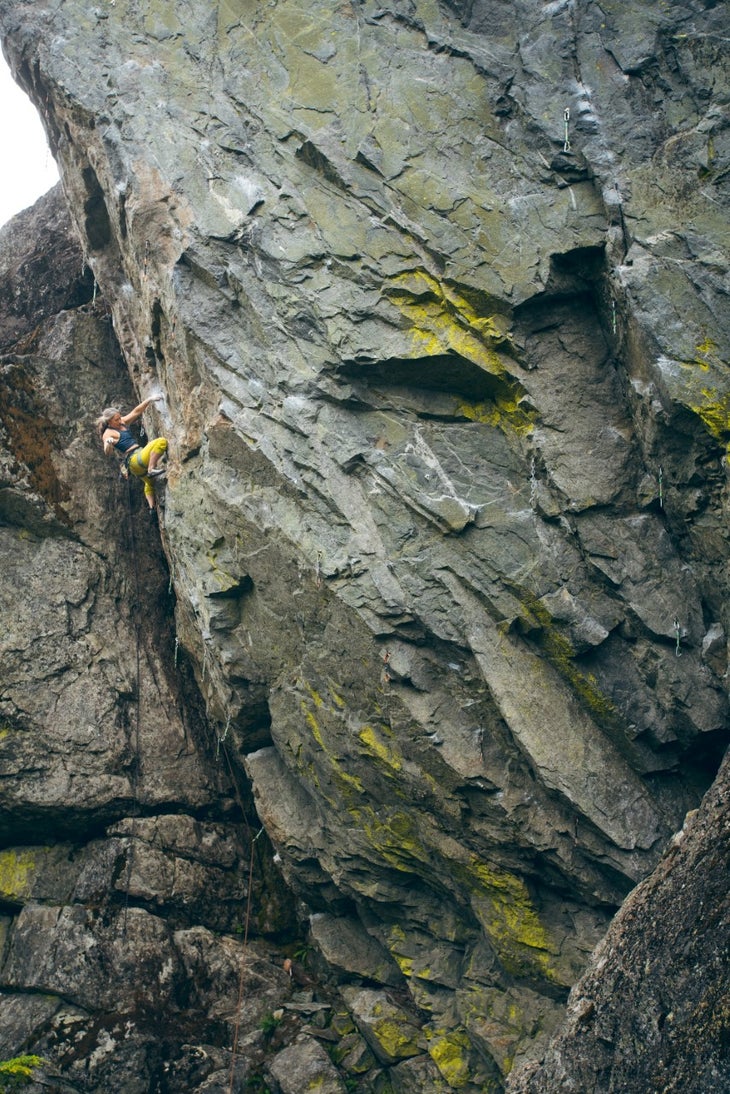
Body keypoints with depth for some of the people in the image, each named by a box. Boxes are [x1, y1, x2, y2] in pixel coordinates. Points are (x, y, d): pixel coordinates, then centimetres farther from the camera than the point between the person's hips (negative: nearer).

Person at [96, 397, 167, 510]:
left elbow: (137, 411, 16)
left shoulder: (122, 422, 14)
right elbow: (107, 453, -26)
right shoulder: (108, 434, -11)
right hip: (134, 459, -10)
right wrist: (108, 443, -49)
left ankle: (152, 506, 31)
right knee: (161, 442, -23)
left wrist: (149, 400, 7)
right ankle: (152, 470, -25)